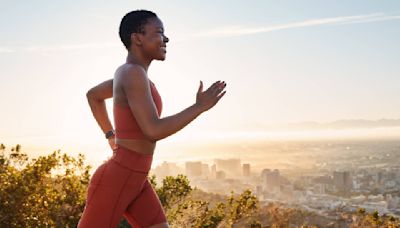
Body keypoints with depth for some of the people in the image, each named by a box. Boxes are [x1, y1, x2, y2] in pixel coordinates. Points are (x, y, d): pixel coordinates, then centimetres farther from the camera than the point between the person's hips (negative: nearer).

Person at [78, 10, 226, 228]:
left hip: (134, 181, 10)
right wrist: (200, 106, -17)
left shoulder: (128, 72, 11)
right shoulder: (133, 73, -19)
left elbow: (93, 95, 27)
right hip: (113, 183, -10)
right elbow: (153, 131, -27)